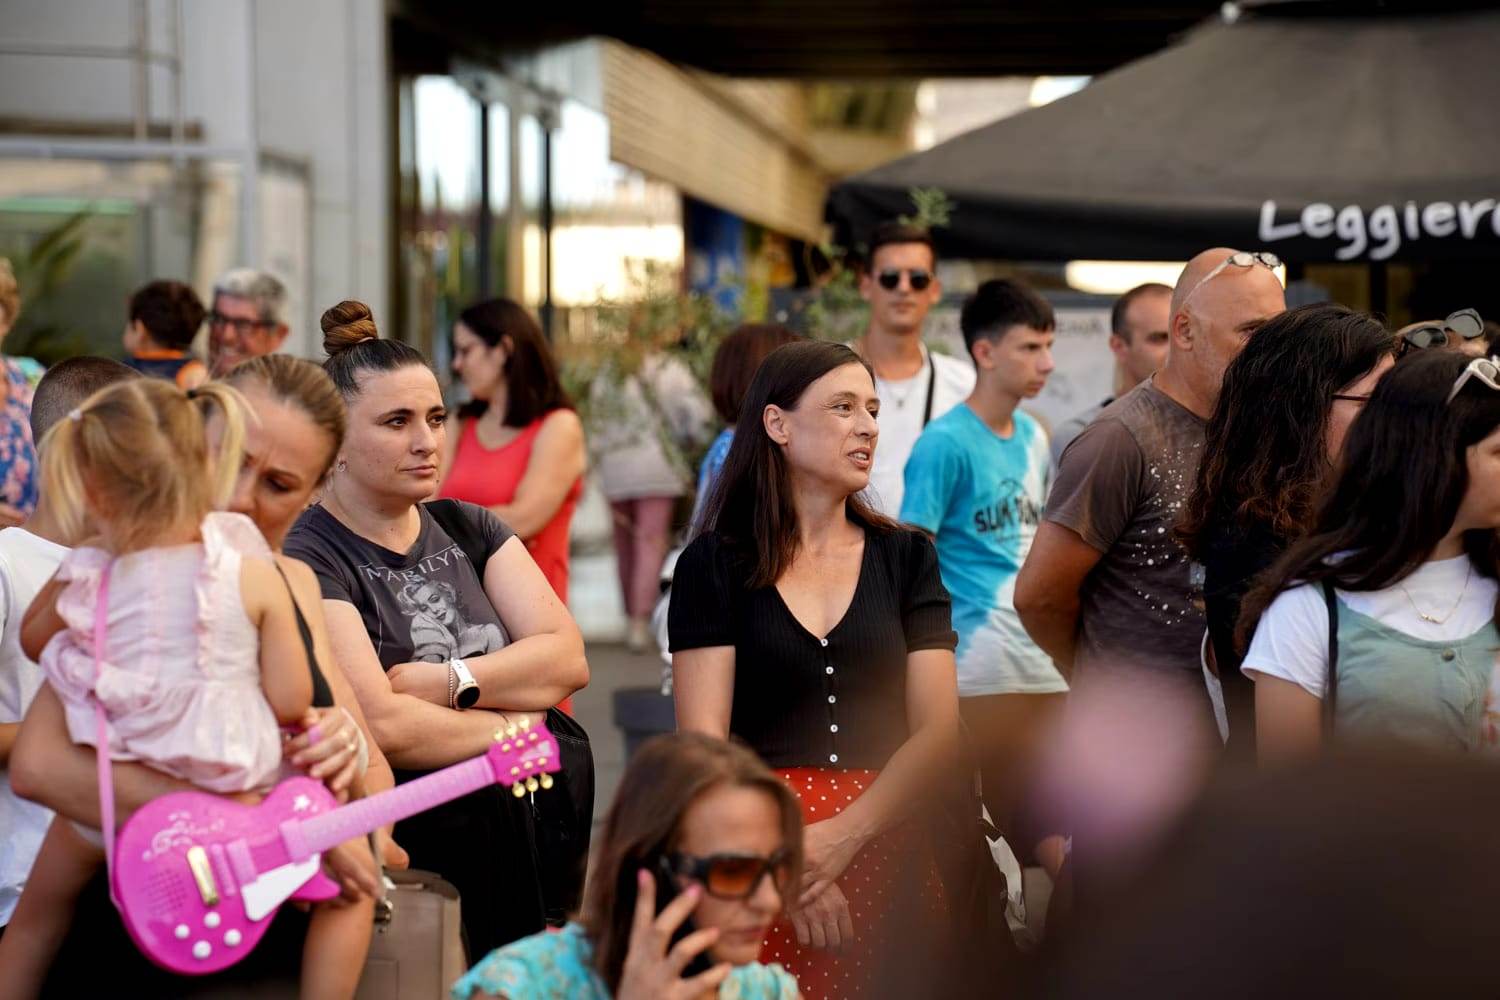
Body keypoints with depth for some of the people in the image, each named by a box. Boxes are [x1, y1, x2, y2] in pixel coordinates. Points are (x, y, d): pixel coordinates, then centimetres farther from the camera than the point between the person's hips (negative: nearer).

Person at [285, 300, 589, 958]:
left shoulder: (467, 530, 14)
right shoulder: (309, 560, -7)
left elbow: (567, 659, 3)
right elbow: (380, 726, -17)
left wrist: (444, 682, -10)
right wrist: (509, 726, -4)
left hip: (516, 825, 5)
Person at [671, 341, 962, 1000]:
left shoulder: (906, 557, 11)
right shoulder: (715, 564, 5)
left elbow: (937, 729, 2)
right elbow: (702, 740, -4)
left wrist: (842, 836, -12)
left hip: (887, 844, 2)